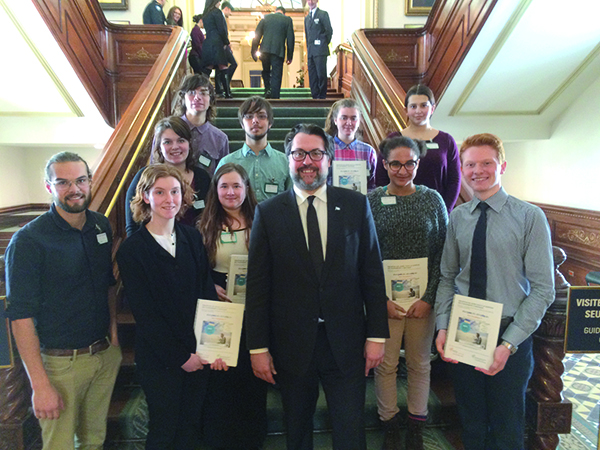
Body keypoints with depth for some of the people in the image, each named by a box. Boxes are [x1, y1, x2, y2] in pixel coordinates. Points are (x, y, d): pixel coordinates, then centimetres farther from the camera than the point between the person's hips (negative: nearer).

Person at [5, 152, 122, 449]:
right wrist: (40, 385, -17)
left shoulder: (102, 226, 2)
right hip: (61, 362, -4)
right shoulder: (28, 241, -15)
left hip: (107, 354, 5)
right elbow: (21, 316, -16)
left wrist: (113, 331, 6)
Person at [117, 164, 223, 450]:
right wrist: (181, 357, -11)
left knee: (190, 427, 17)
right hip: (159, 359, -3)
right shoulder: (131, 250, -10)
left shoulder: (192, 238, 2)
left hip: (198, 354, 4)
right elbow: (144, 315, -11)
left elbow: (208, 292, -1)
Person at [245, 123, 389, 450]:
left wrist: (377, 335, -1)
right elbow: (257, 285, -2)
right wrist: (258, 348, -3)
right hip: (291, 345, 0)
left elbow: (372, 274, 2)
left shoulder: (356, 205, 1)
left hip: (346, 343, 0)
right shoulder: (268, 212, -2)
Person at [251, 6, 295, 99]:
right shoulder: (287, 19, 9)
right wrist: (290, 56, 5)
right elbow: (290, 38, 3)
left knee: (266, 71, 21)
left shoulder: (266, 18, 14)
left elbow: (257, 35, 9)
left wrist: (254, 51, 11)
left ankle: (268, 89, 1)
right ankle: (274, 97, -2)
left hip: (265, 50, 2)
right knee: (276, 75, 2)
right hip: (278, 51, -2)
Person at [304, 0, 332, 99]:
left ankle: (322, 97, -4)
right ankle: (315, 96, 7)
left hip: (320, 51, -6)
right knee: (312, 76, 3)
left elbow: (329, 31, 0)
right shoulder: (307, 18, 22)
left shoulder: (323, 14, 4)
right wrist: (308, 50, 15)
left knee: (321, 74, -10)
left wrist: (324, 44, 1)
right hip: (310, 52, 6)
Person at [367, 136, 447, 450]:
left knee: (420, 363, 13)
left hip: (424, 296, 1)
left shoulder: (433, 199, 3)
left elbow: (443, 252, 2)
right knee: (385, 364, 7)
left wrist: (429, 297, -6)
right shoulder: (371, 200, -1)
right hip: (384, 297, -1)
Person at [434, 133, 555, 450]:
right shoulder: (457, 217, 2)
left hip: (509, 339, -3)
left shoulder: (529, 217, -9)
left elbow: (543, 289, -11)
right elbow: (447, 277, 6)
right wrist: (443, 327, -6)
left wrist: (508, 344, -16)